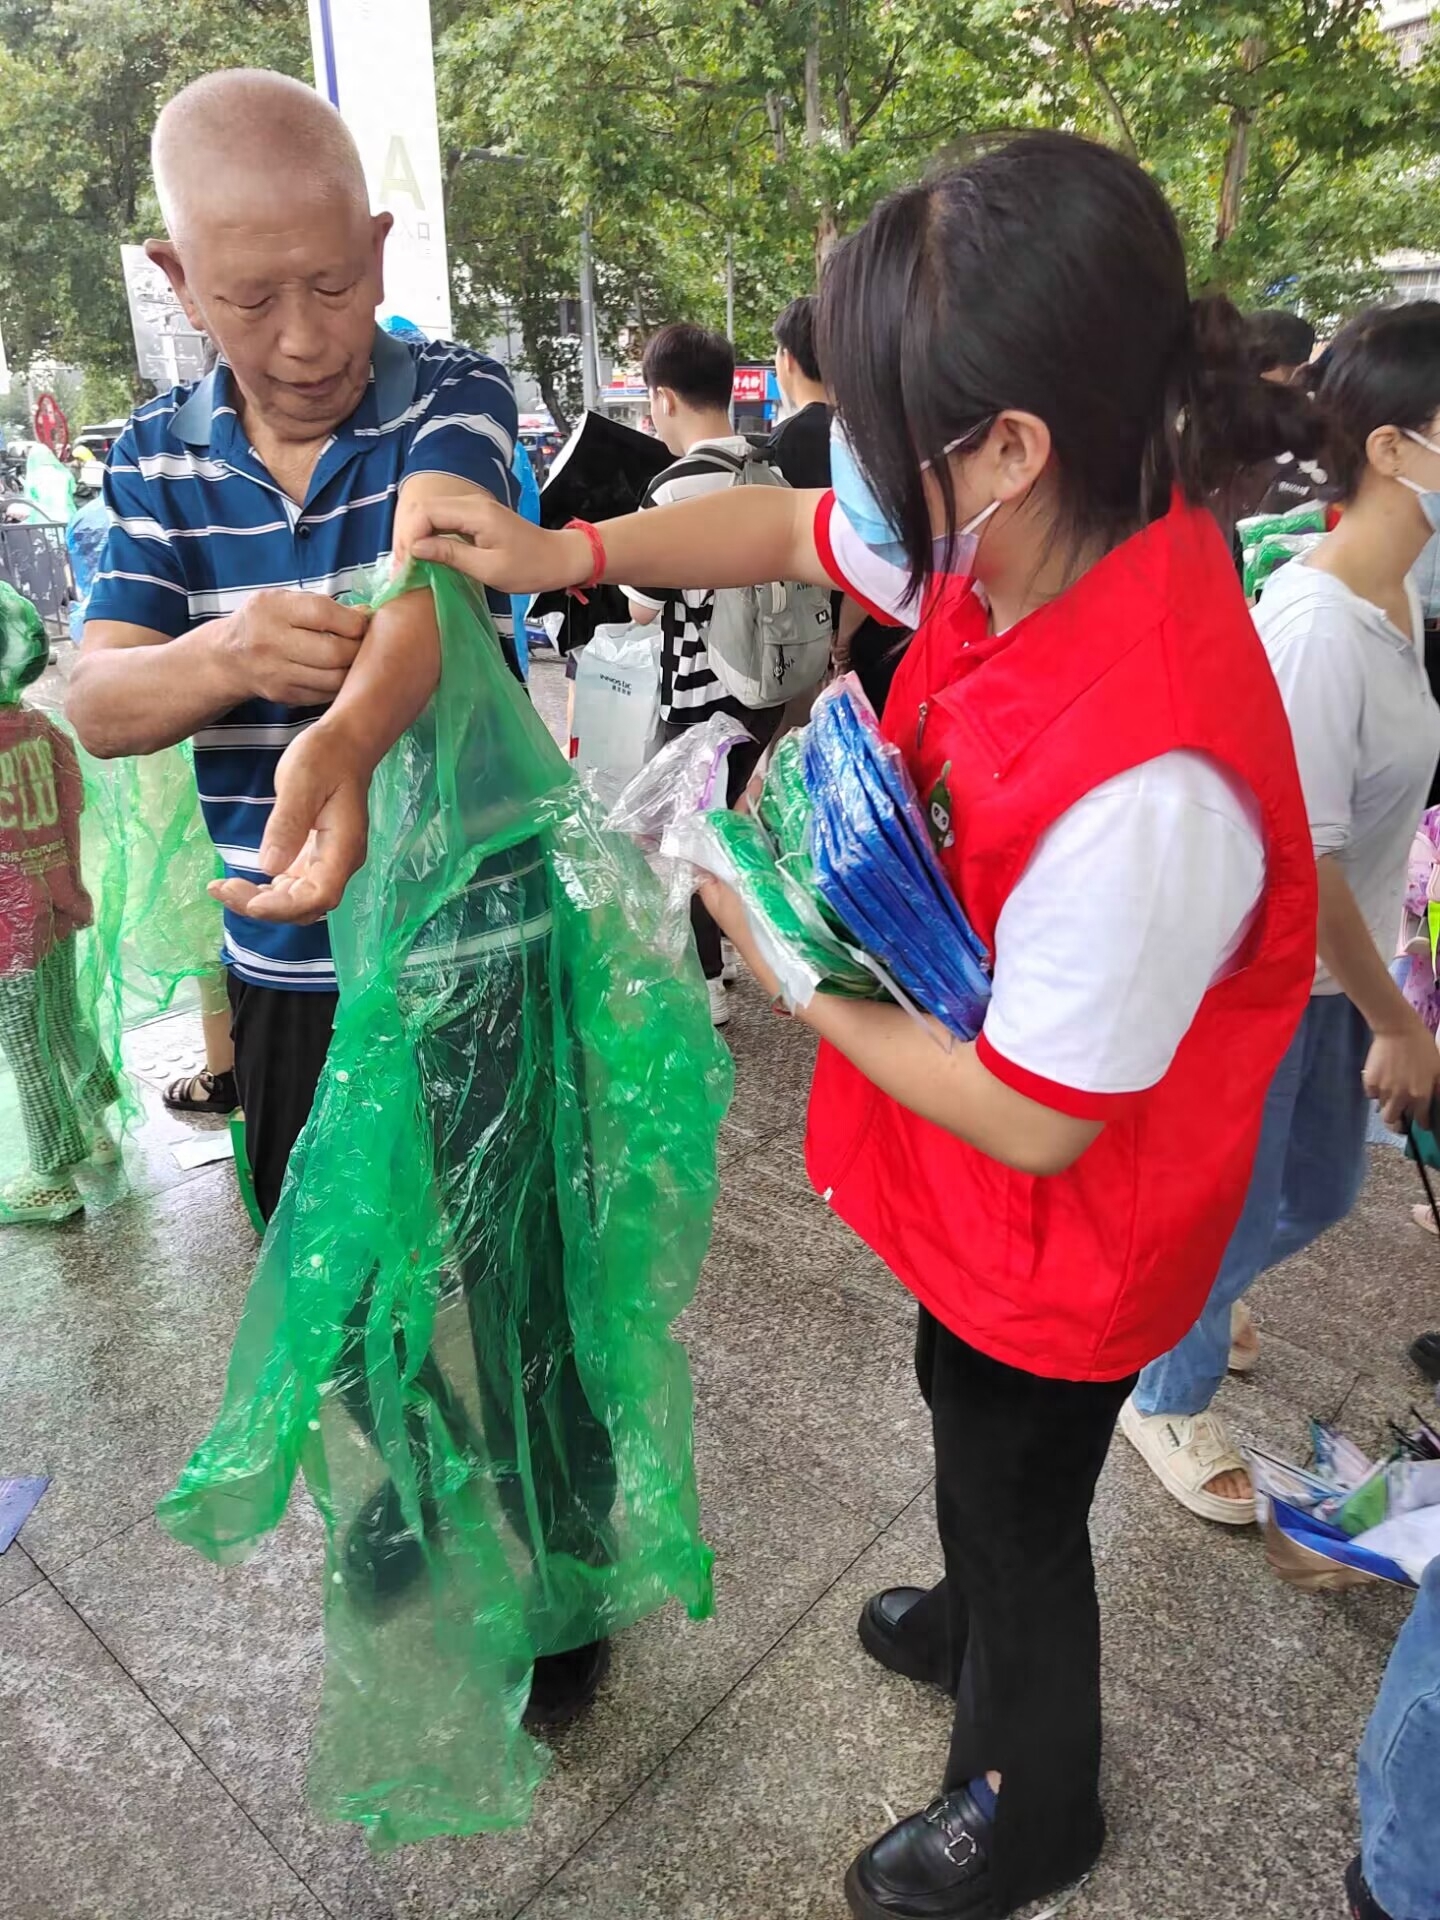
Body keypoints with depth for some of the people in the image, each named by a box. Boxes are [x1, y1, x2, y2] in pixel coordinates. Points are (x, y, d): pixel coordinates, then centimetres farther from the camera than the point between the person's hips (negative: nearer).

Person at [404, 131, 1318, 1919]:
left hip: (1060, 1243, -8)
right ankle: (974, 1623, 67)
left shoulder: (1143, 777, -41)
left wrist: (786, 959, -20)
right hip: (979, 1206, 8)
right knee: (968, 1422, 33)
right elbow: (802, 526, 3)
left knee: (1016, 1502, 20)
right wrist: (569, 551, -8)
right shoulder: (1028, 538, -14)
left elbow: (1031, 1120, -30)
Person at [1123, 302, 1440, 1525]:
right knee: (1232, 1211, 11)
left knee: (1321, 1190, 25)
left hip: (1331, 963, 9)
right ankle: (1168, 1399, 38)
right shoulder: (1317, 628, -27)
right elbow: (1300, 862, -24)